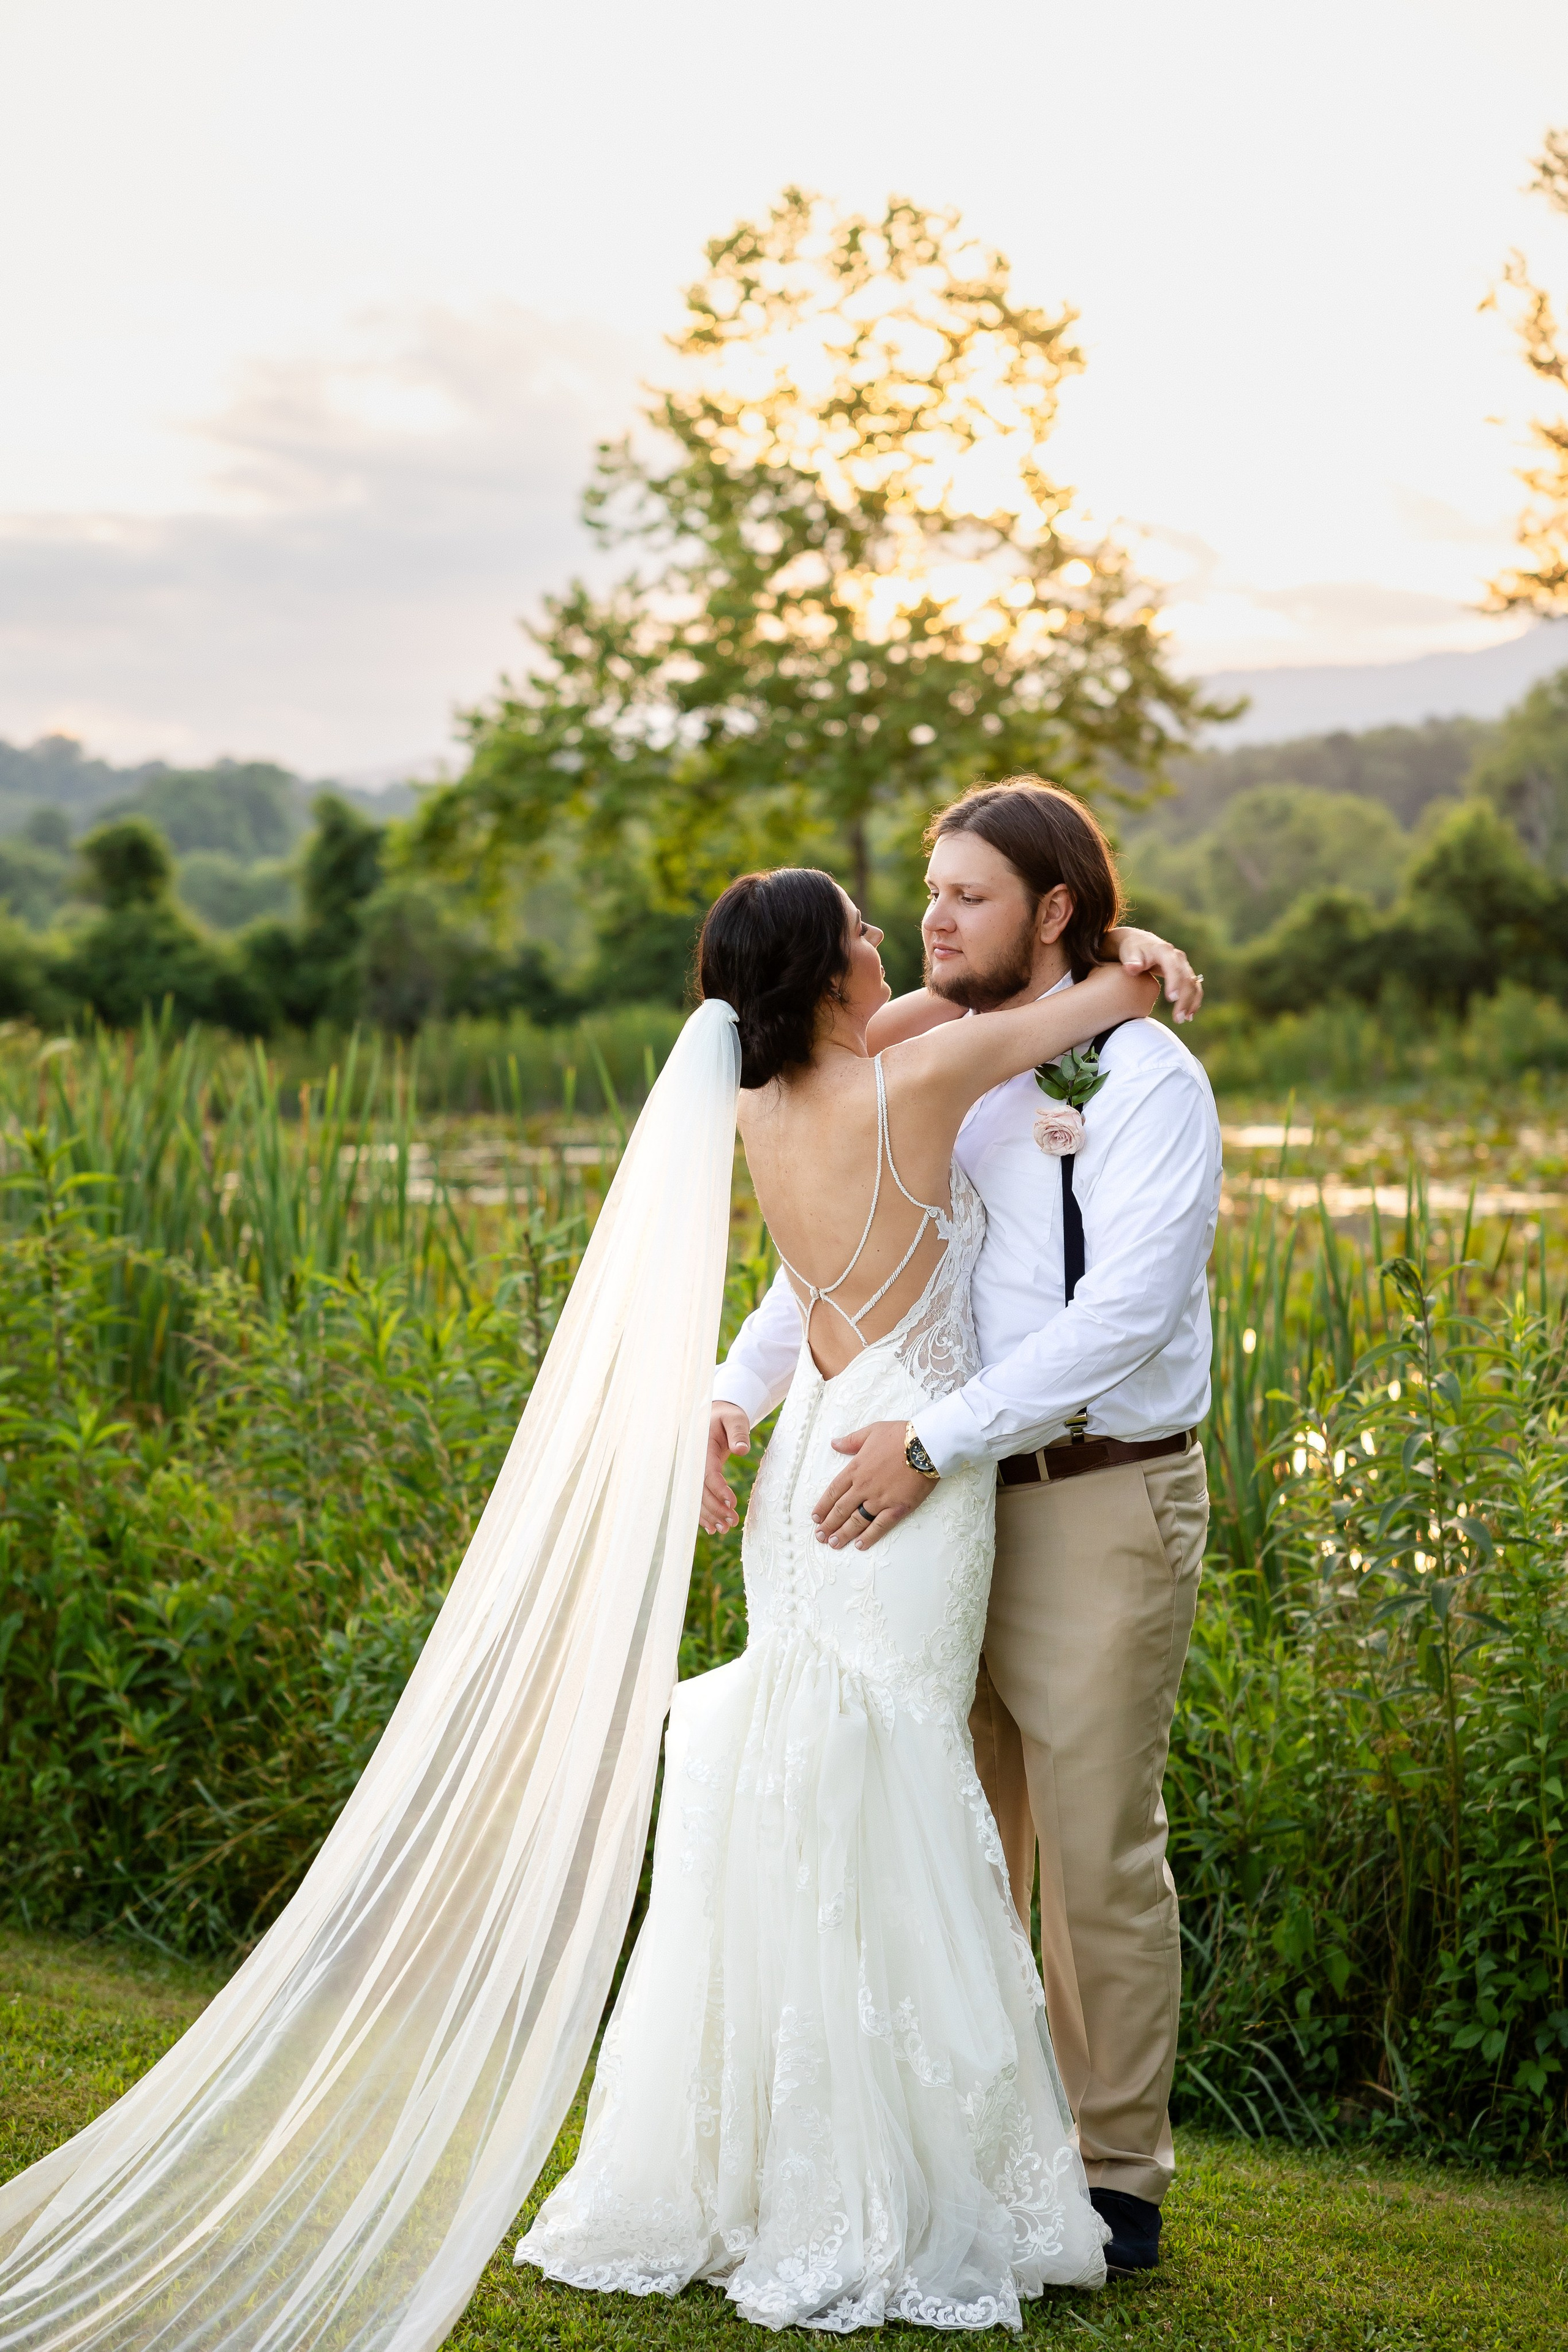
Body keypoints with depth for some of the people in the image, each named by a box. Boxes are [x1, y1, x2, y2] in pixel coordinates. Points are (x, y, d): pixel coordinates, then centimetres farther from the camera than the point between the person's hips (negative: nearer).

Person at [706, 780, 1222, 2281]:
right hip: (951, 1498, 7)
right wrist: (737, 1391, -5)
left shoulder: (1142, 1079, -11)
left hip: (1099, 1501, -7)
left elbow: (1124, 1307, -21)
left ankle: (1117, 2179, 15)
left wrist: (933, 1440, -25)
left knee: (1098, 1855, 2)